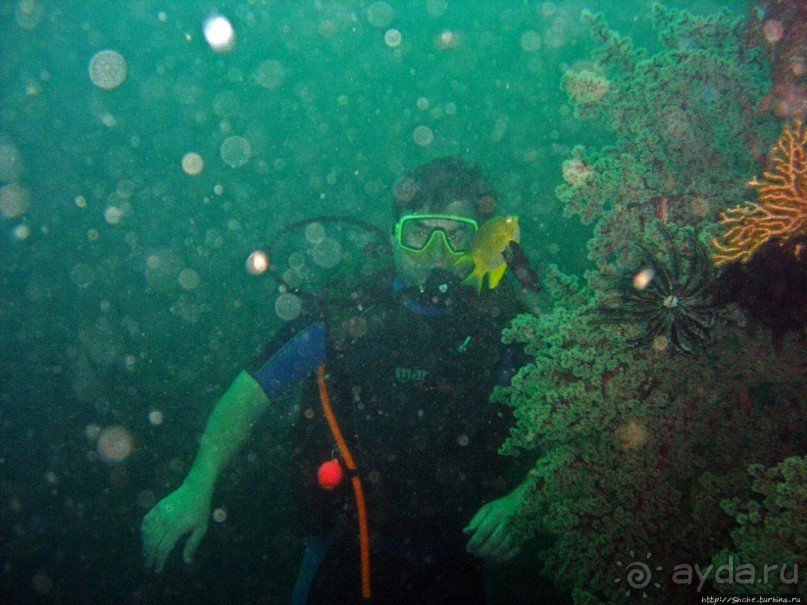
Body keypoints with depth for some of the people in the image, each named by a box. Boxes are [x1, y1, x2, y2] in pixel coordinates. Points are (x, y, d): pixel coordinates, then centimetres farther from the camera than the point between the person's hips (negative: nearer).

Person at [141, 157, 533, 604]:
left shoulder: (507, 329, -12)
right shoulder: (347, 316, -13)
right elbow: (251, 391, -10)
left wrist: (517, 503, -24)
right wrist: (198, 484, -21)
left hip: (458, 561, 1)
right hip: (349, 547, 0)